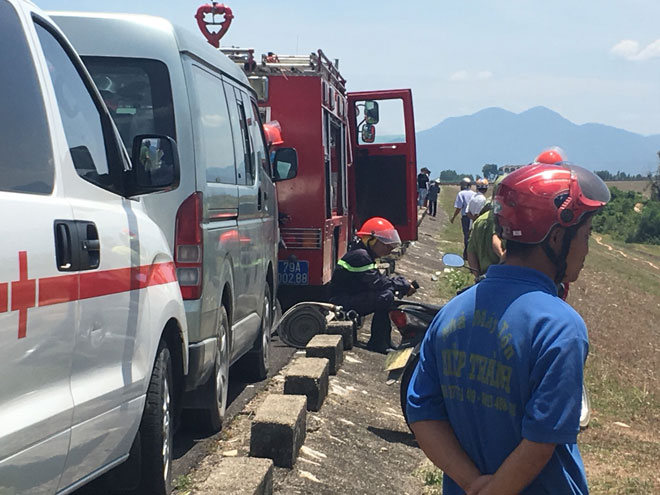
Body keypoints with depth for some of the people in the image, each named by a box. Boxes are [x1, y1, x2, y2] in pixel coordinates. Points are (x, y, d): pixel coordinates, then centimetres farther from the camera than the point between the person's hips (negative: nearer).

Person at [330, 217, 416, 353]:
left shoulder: (365, 255, 16)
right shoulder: (359, 256, -17)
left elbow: (378, 280, 14)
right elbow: (377, 283, -23)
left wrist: (402, 282, -2)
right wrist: (404, 286, -14)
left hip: (350, 299, 11)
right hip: (342, 303, -11)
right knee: (385, 297, -25)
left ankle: (383, 341, 9)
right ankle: (378, 343, -17)